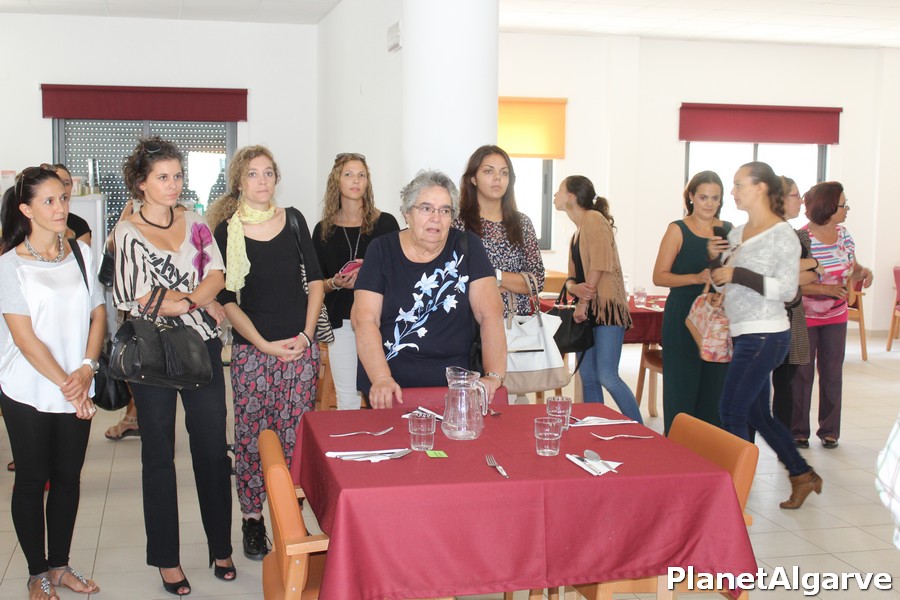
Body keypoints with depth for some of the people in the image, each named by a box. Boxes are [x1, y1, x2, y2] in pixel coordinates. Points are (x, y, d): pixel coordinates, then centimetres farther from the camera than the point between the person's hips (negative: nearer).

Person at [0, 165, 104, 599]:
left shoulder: (81, 253, 3)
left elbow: (98, 314, 4)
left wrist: (86, 369, -10)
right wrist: (65, 384, -14)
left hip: (77, 389, 4)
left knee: (68, 477, 13)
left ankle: (60, 565, 28)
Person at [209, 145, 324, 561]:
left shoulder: (293, 220, 7)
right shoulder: (227, 232, -1)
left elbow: (315, 280, 10)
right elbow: (226, 299, -3)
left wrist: (307, 334, -1)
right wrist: (264, 345, -10)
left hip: (301, 346, 2)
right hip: (252, 349, -2)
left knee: (295, 436, 5)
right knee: (251, 437, 1)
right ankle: (252, 520, 16)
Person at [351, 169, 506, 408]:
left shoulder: (466, 247, 3)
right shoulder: (382, 249, 3)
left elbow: (490, 313, -3)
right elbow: (365, 319, -5)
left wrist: (494, 376, -15)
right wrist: (381, 379, -18)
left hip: (452, 382, 1)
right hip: (392, 384, 0)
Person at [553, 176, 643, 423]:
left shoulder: (594, 219, -7)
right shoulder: (577, 232, 20)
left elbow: (600, 263, -16)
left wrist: (583, 303, -13)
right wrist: (574, 287, -8)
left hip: (606, 307, -9)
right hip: (587, 310, 9)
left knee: (607, 377, -16)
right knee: (588, 379, 7)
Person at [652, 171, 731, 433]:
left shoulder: (728, 230, 11)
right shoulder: (678, 230, -1)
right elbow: (659, 276, -5)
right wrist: (698, 278, -17)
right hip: (683, 320, -4)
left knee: (715, 387, 5)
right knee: (682, 387, -1)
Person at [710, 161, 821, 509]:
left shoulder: (782, 235, -10)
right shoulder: (737, 234, 12)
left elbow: (787, 289, -16)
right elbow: (722, 283, 18)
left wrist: (738, 275, -20)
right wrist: (715, 258, -1)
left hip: (765, 336, -8)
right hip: (744, 335, 8)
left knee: (732, 412, -6)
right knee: (757, 415, 14)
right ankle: (802, 475, 28)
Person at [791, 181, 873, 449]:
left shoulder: (844, 234, 3)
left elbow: (852, 269, 15)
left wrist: (863, 272, -8)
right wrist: (825, 289, -27)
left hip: (836, 316, 6)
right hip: (805, 317, -6)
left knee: (833, 372, 8)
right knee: (802, 374, 3)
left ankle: (829, 430, 19)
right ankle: (798, 430, 14)